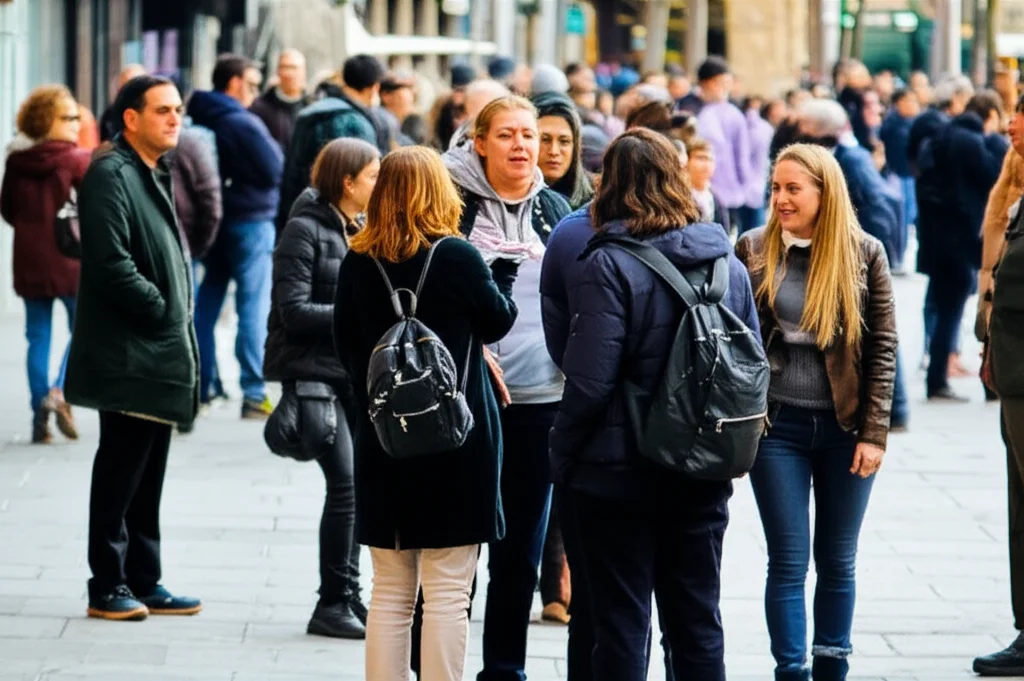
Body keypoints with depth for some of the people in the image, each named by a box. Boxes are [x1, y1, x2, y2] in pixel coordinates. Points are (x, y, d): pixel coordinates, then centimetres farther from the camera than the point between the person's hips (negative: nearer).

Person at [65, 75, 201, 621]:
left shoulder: (155, 175, 18)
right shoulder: (110, 175, -12)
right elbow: (112, 263, -21)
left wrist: (179, 318, 10)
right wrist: (162, 310, -14)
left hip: (158, 358, 9)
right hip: (127, 356, -9)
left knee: (147, 476, 13)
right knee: (120, 472, -3)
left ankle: (144, 583, 18)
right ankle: (107, 588, 3)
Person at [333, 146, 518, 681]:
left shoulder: (357, 264, -1)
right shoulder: (457, 258, -12)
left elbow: (347, 350, 9)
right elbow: (497, 321, 5)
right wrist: (504, 271, 21)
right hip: (457, 441, -4)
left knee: (390, 592, 11)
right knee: (447, 593, 0)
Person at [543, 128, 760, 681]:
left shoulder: (610, 266, -14)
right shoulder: (727, 262, 4)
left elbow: (589, 380, -18)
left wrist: (564, 457, -6)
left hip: (616, 472, -5)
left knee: (619, 624, 3)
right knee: (698, 623, 13)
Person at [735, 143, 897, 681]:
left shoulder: (863, 254, -2)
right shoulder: (754, 250, -1)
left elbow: (883, 348, -1)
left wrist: (874, 433, -5)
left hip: (844, 428, 0)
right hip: (777, 425, 0)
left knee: (837, 561, 9)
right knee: (788, 561, 0)